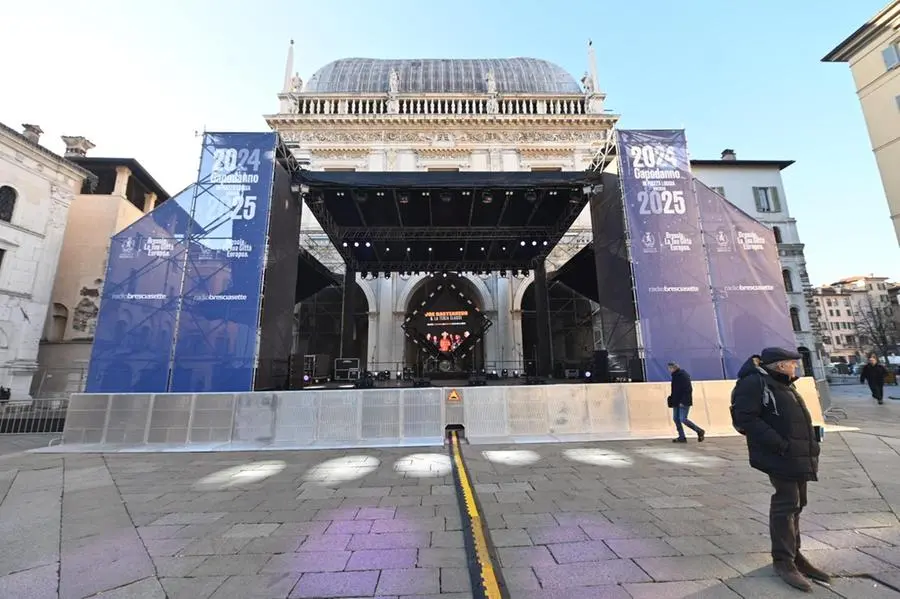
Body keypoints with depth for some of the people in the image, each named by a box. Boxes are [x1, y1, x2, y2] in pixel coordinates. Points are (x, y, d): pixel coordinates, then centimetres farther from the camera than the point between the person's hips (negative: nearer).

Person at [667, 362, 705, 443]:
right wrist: (672, 397, 12)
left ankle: (700, 431, 10)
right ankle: (682, 437, 12)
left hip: (684, 402, -9)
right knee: (676, 418, 6)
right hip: (677, 402, 9)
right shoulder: (675, 375, 12)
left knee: (683, 419, -10)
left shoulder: (683, 375, -15)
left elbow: (687, 389, -20)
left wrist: (683, 401, -22)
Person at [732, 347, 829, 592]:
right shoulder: (755, 383, -16)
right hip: (781, 456, -10)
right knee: (787, 503, -5)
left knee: (795, 504, 17)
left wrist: (812, 438, 11)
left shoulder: (784, 385, 17)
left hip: (798, 456, 10)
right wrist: (779, 444, -25)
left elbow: (797, 418, 25)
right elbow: (745, 418, -24)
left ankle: (794, 553, 31)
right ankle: (783, 560, 7)